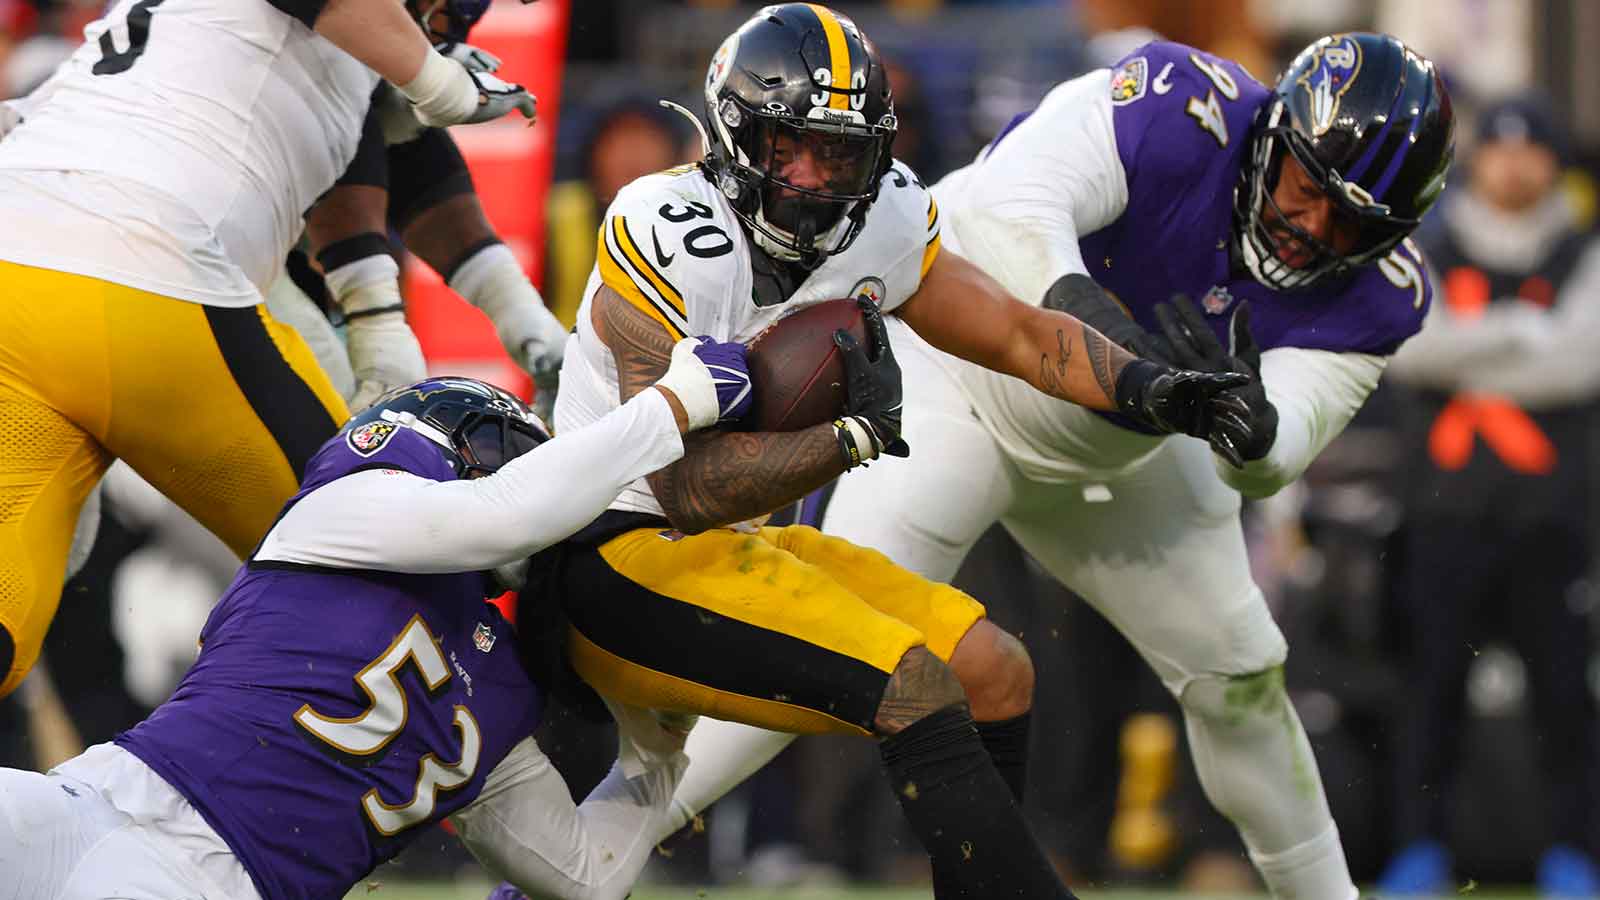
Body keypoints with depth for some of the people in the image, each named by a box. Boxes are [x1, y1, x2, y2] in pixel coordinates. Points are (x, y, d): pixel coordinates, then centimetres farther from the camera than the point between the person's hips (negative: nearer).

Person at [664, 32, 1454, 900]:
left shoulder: (1374, 297, -17)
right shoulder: (1182, 109, -31)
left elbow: (1265, 467, -28)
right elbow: (1007, 206, -46)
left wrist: (1250, 422, -51)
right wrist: (1081, 307, -65)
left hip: (1115, 453, 6)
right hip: (958, 368, -6)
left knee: (1235, 675, 13)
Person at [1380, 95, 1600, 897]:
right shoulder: (1427, 254, 10)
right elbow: (1404, 348, -7)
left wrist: (1464, 367, -12)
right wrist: (1516, 332, -15)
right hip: (1449, 505, 1)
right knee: (1435, 674, -2)